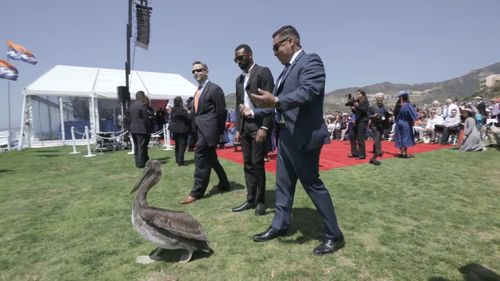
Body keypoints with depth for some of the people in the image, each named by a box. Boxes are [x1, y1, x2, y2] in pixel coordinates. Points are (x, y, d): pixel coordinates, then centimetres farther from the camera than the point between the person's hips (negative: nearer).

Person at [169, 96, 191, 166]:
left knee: (177, 145, 18)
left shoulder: (172, 110, 4)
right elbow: (189, 118, -16)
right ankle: (180, 161, -6)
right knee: (182, 145, -3)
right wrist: (189, 113, 4)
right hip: (182, 130, -8)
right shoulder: (182, 110, -19)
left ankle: (177, 159, 27)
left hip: (175, 129, 8)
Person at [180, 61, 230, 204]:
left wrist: (219, 132, -9)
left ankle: (197, 191, 2)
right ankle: (223, 183, 31)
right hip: (201, 130, 9)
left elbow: (221, 112, -11)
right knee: (211, 159, 16)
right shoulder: (198, 91, 18)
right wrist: (195, 132, 13)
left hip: (207, 131, -9)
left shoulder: (214, 89, -8)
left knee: (201, 157, -8)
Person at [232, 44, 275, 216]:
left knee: (257, 163, -5)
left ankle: (260, 201, 10)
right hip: (244, 127, 7)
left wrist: (264, 127, -18)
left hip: (259, 125, -7)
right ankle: (251, 199, 17)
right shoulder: (239, 79, 18)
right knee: (248, 164, 8)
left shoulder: (263, 72, -3)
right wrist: (237, 129, 12)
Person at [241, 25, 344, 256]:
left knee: (312, 183, -1)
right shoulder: (287, 69, 17)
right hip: (285, 135, 9)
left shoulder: (311, 61, -8)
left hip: (303, 135, -9)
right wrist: (253, 113, 17)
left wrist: (276, 101, -38)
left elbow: (308, 91, -25)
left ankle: (334, 235, 15)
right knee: (283, 183, 15)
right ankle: (280, 225, 30)